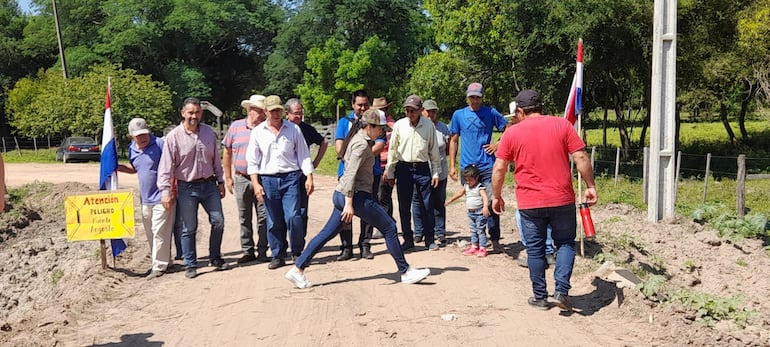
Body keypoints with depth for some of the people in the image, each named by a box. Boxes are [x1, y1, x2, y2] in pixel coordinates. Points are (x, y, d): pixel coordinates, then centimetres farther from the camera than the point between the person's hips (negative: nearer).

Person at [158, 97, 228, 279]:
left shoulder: (209, 132, 4)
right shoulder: (174, 136, -9)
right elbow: (166, 166, -11)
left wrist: (220, 181, 13)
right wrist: (165, 191, -16)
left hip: (209, 184, 4)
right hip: (187, 187, -4)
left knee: (218, 221, 5)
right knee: (189, 228, 4)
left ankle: (215, 258, 23)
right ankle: (190, 265, 16)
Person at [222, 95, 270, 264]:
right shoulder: (236, 127, 4)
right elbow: (227, 153, 10)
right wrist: (228, 177, 8)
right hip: (241, 179, 1)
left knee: (263, 217, 0)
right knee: (244, 218, 9)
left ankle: (262, 251, 9)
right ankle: (247, 251, 19)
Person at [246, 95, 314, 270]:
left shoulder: (293, 129, 6)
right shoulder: (257, 132, 7)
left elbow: (303, 155, 8)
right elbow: (252, 160, 7)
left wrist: (309, 177, 0)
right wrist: (256, 184, -2)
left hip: (291, 178, -1)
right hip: (268, 180, 1)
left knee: (293, 217, -11)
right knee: (274, 221, 4)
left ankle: (297, 253, 6)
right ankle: (278, 256, 15)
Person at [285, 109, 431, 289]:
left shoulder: (358, 139, 16)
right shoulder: (362, 144, -14)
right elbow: (351, 174, -22)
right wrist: (349, 203, -26)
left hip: (341, 194, 10)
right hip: (356, 195, -10)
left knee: (327, 233, 8)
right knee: (389, 228, 0)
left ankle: (297, 269, 7)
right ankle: (405, 272, 7)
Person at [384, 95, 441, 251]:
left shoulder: (429, 125, -1)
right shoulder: (399, 125, 0)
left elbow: (434, 151, 5)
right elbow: (392, 150, 5)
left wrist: (435, 173, 3)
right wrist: (390, 173, 6)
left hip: (422, 168, -1)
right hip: (403, 168, 1)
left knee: (427, 206, 1)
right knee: (404, 207, 6)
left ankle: (430, 240, 13)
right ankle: (408, 239, 18)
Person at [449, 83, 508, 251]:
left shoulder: (491, 113, 5)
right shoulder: (458, 115, 9)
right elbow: (454, 141, 12)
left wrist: (498, 144, -2)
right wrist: (452, 166, 6)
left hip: (487, 166, -2)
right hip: (467, 167, 2)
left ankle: (495, 240, -2)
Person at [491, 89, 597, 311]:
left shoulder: (512, 133, 1)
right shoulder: (562, 125, 1)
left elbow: (499, 168, 2)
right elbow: (580, 157, -3)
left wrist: (496, 196, 13)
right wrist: (590, 186, 5)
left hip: (529, 203, 0)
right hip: (562, 200, 0)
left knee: (535, 249, 11)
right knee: (565, 243, 15)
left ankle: (540, 297, 18)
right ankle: (562, 290, 2)